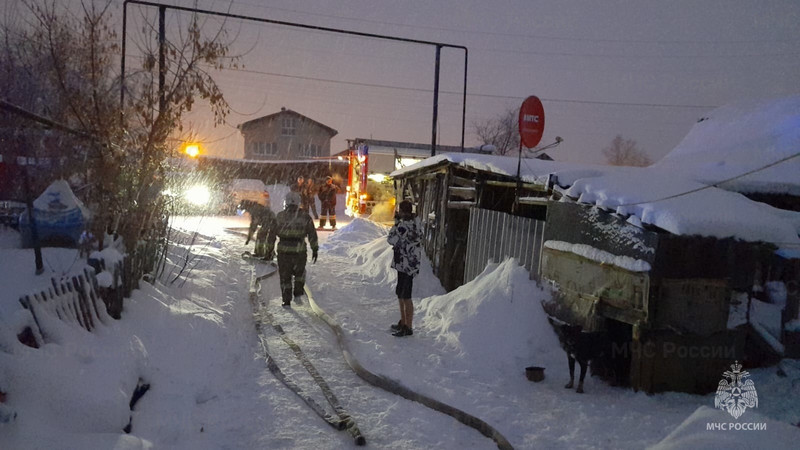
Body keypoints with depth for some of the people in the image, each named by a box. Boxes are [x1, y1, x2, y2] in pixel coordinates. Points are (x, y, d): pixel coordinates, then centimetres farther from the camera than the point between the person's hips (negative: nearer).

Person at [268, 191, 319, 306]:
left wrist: (270, 248, 17)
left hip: (283, 250, 0)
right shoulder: (305, 217, 1)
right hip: (300, 251, 0)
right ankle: (297, 294, 14)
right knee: (299, 273, 23)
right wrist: (315, 249, 8)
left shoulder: (280, 216, 3)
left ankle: (286, 301, 12)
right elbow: (312, 234, 1)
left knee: (285, 276, 11)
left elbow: (272, 233, 7)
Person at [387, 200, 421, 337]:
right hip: (404, 265, 10)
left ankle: (408, 327, 6)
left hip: (406, 265, -10)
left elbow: (391, 240, -15)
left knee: (406, 297, -2)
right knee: (401, 295, 20)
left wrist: (396, 223, -9)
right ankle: (403, 322, 32)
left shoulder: (404, 225, -22)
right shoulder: (416, 222, 7)